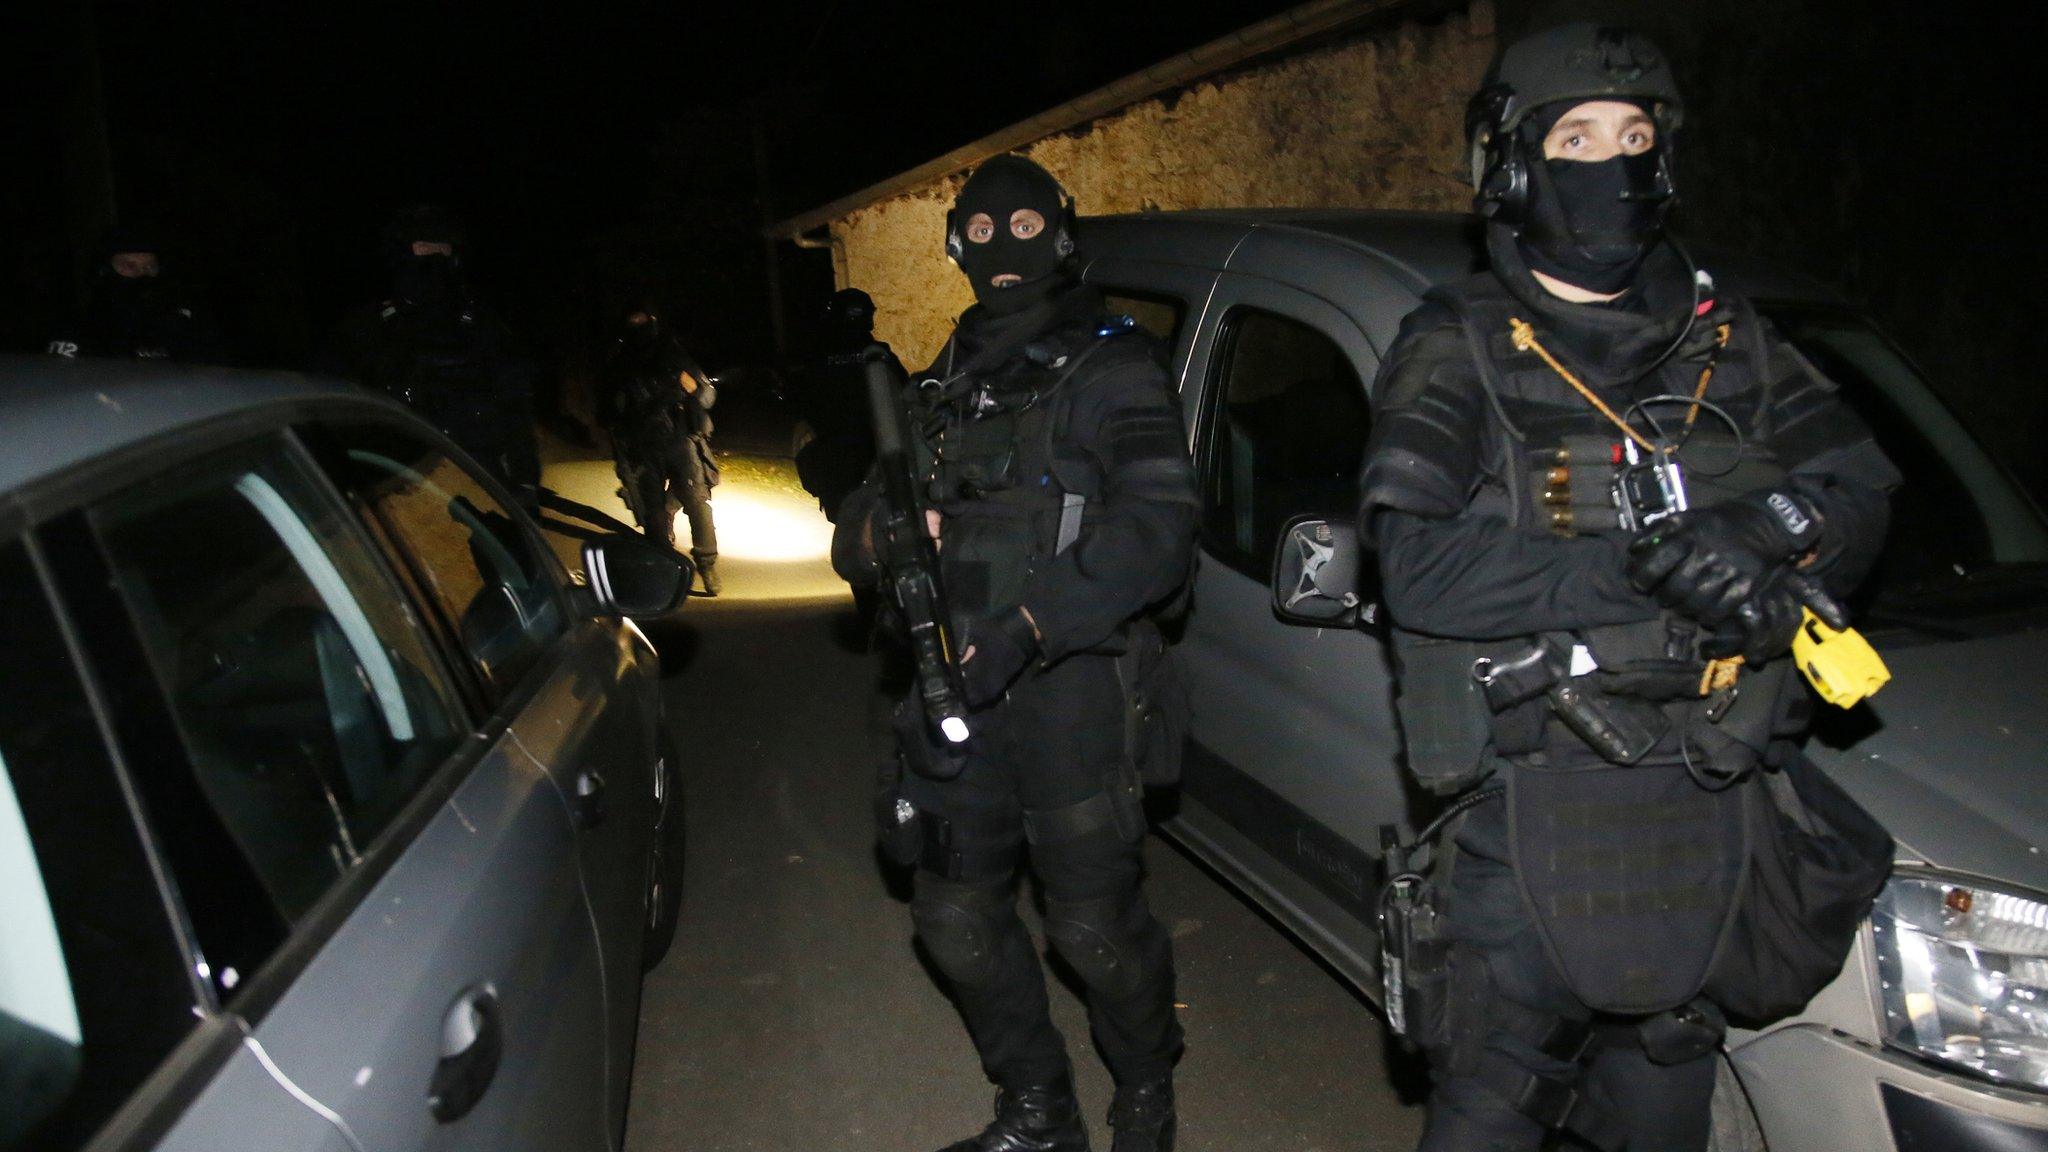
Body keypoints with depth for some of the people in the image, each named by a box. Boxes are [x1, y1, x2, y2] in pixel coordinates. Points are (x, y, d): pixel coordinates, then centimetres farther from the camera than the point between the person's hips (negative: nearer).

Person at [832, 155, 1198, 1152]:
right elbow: (856, 534, 16)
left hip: (1073, 687, -6)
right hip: (959, 693, 6)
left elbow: (1156, 532, -13)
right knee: (956, 917, 10)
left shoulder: (1112, 367, -1)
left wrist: (1029, 624, -24)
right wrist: (881, 529, -9)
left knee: (1094, 927, -1)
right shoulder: (939, 387, 18)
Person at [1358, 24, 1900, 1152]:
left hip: (1705, 806, 5)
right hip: (1533, 805, -4)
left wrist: (1773, 530, -16)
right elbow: (1419, 566, -19)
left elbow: (1860, 492, 6)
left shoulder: (1726, 341, 10)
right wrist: (1642, 571, -24)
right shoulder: (1458, 351, -5)